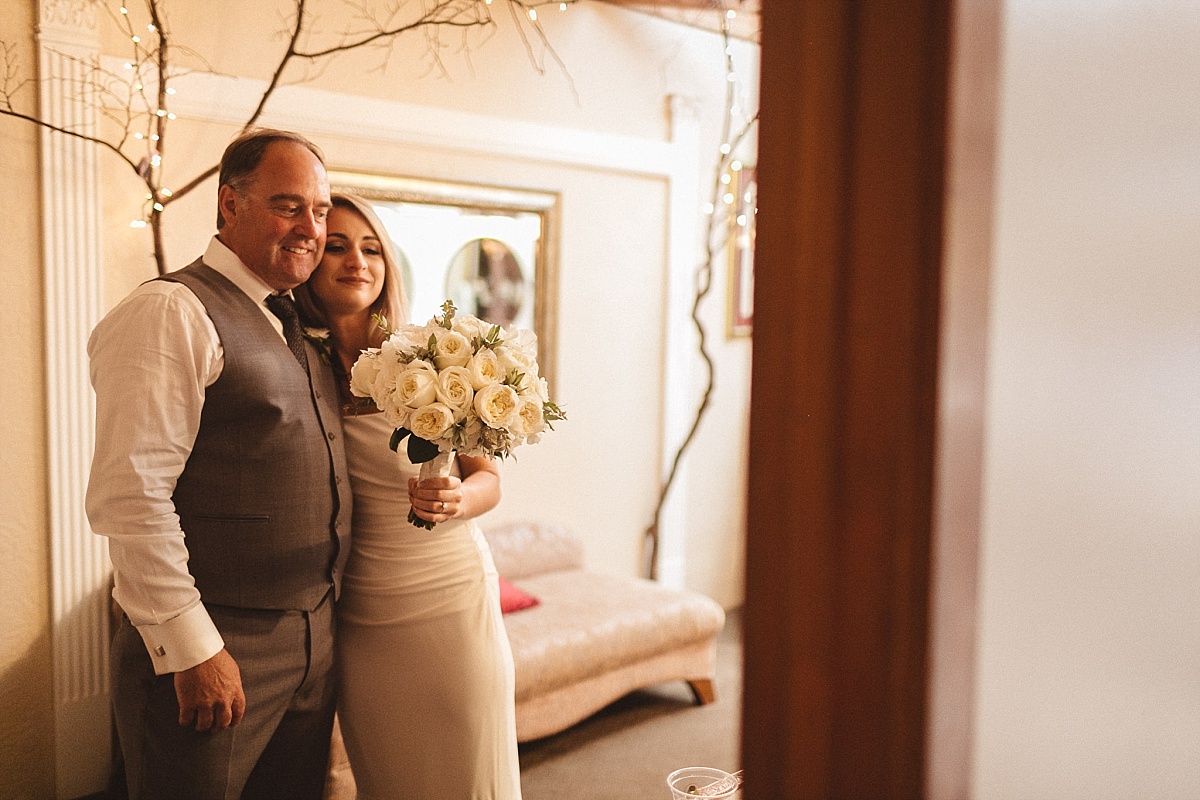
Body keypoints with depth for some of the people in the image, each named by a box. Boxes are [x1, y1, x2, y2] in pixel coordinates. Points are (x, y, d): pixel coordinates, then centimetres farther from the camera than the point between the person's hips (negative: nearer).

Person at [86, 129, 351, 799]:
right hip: (217, 650, -8)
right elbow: (129, 494, -19)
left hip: (313, 639, 8)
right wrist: (191, 648, -19)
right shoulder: (171, 312, -12)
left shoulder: (298, 328, 14)